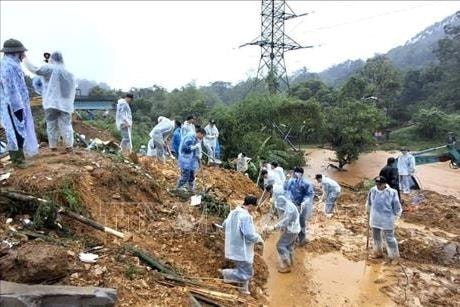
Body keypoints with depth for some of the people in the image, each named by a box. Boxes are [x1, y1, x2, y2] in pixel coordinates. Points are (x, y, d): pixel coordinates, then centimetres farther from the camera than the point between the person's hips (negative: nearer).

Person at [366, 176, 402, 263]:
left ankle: (394, 256, 23)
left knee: (389, 238, 3)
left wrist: (396, 217, -1)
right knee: (376, 236, 19)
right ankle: (378, 253, 41)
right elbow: (369, 202, 11)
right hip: (375, 219, 5)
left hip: (387, 220, -5)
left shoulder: (392, 193, -19)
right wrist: (368, 211, 21)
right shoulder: (372, 191, -7)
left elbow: (397, 206, -8)